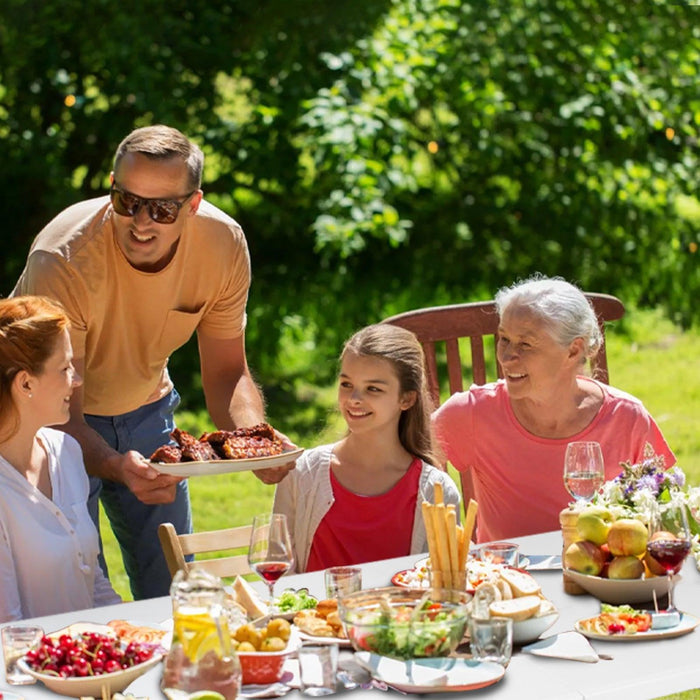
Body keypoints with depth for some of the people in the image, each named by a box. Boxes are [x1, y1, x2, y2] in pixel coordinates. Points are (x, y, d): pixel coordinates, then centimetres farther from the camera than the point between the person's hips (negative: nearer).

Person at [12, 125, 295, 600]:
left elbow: (226, 373, -9)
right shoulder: (63, 260, -33)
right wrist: (117, 467, -51)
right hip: (56, 417, -4)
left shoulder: (223, 244, -20)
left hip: (145, 408, 4)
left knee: (173, 591, 9)